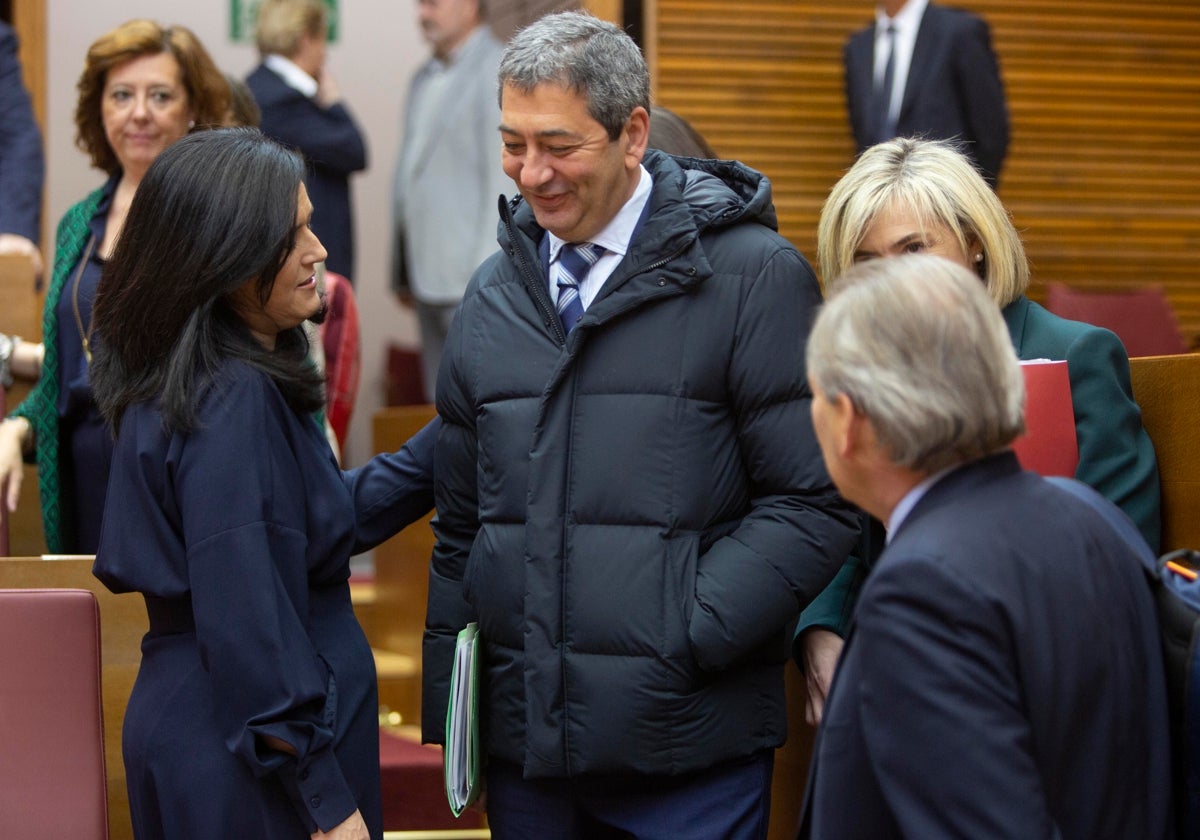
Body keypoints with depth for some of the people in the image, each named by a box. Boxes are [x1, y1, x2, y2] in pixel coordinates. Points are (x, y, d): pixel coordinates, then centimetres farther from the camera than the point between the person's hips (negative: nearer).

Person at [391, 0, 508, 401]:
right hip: (429, 277, 9)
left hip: (473, 279, -9)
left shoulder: (501, 74, -9)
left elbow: (506, 182, -14)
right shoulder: (425, 78, 18)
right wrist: (402, 271, 17)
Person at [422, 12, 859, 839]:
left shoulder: (753, 279, -6)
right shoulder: (493, 295, 11)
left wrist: (688, 634, -15)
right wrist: (448, 708, 14)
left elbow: (816, 504, -9)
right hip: (523, 739, 5)